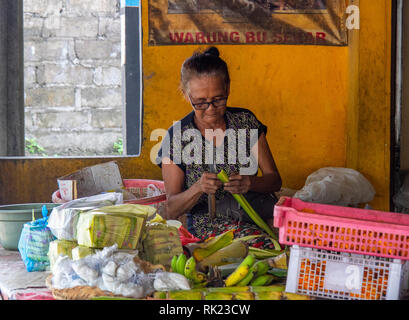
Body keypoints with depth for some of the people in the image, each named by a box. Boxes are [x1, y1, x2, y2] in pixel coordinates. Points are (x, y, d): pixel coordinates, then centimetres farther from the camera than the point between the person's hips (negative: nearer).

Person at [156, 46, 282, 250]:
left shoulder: (246, 121, 4)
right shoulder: (176, 137, -3)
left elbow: (275, 180, 5)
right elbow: (171, 211, -1)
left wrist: (250, 183, -18)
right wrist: (198, 188, -22)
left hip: (256, 208, 3)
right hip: (208, 222, -3)